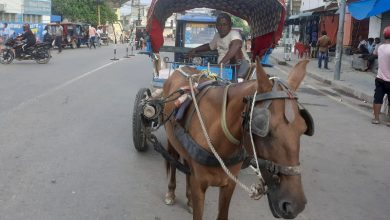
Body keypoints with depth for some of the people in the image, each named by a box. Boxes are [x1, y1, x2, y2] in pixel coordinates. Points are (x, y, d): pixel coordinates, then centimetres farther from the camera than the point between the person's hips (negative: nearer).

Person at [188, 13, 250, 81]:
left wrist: (221, 63, -44)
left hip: (241, 66, -7)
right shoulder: (217, 35, 9)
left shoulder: (234, 33, -15)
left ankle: (239, 78, -36)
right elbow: (210, 46, 31)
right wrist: (195, 50, 17)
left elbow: (237, 44, -39)